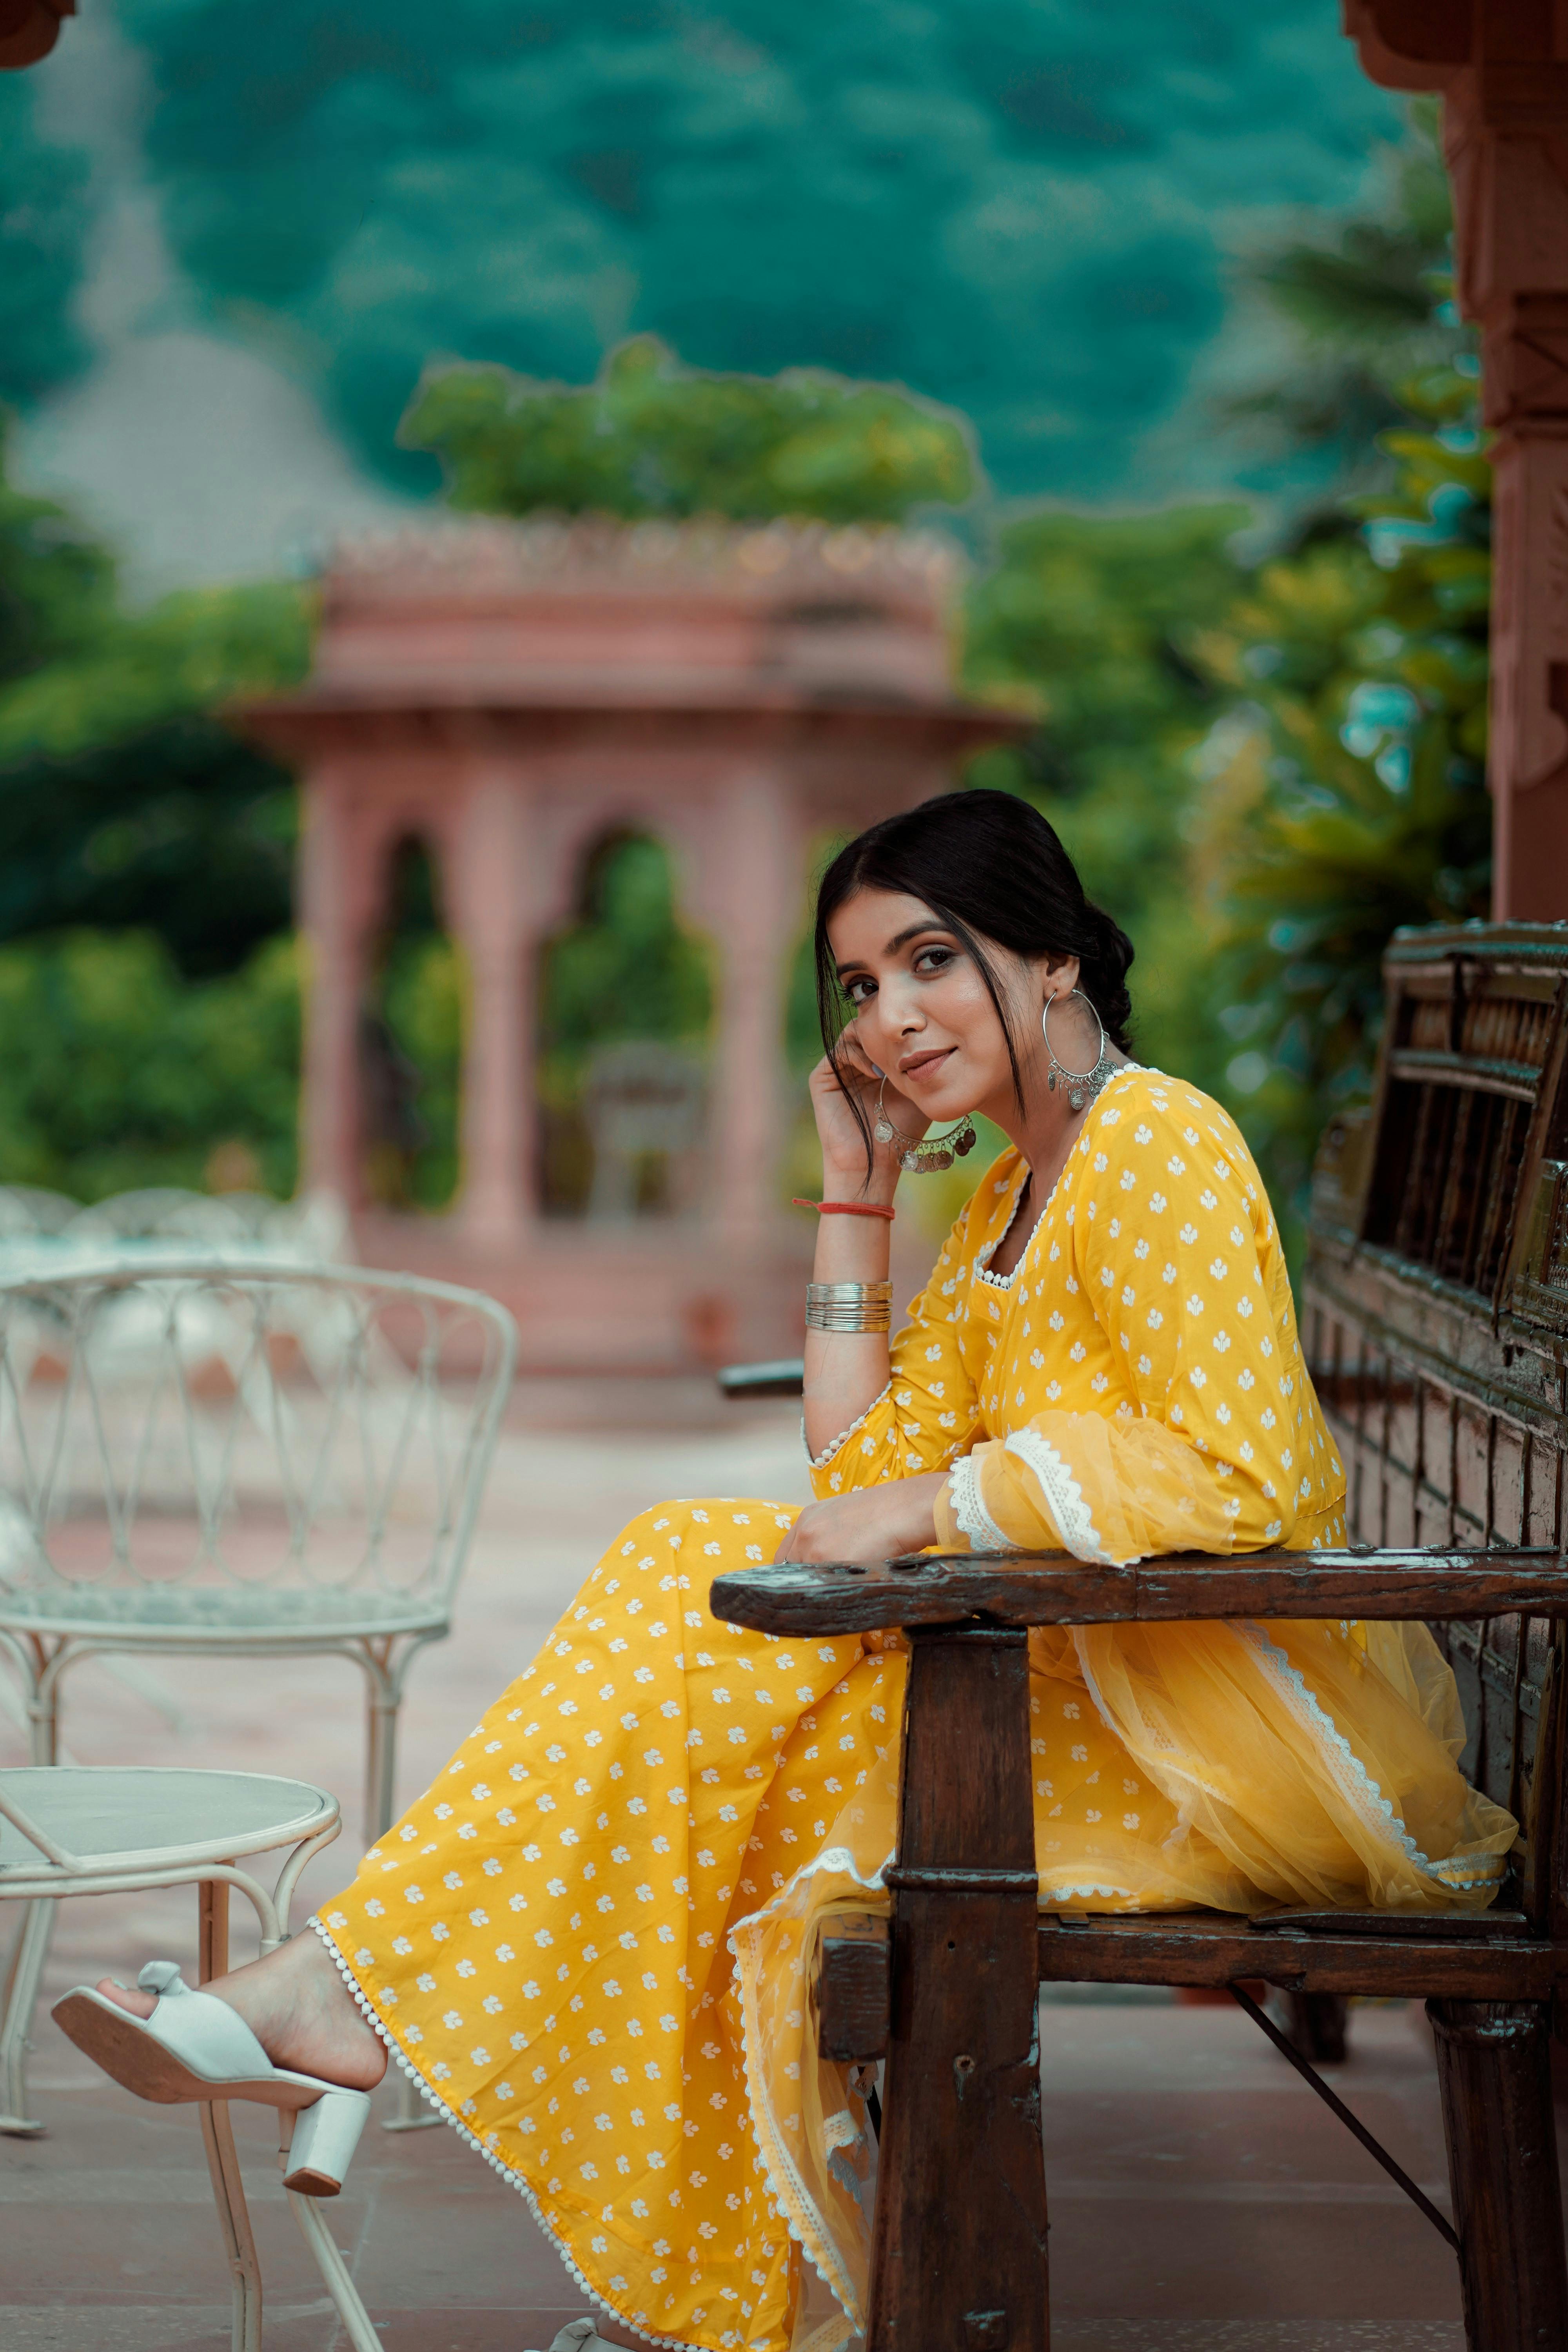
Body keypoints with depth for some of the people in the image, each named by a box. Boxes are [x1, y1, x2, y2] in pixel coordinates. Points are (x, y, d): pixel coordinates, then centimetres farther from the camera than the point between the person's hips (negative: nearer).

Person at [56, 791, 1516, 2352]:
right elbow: (864, 1470, 9)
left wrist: (932, 1507, -19)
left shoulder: (1157, 1144, -11)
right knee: (702, 1570, -8)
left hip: (1233, 1730, -8)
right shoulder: (1004, 1201, 18)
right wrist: (857, 1188, 8)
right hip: (1091, 1680, 8)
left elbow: (1238, 1472, -23)